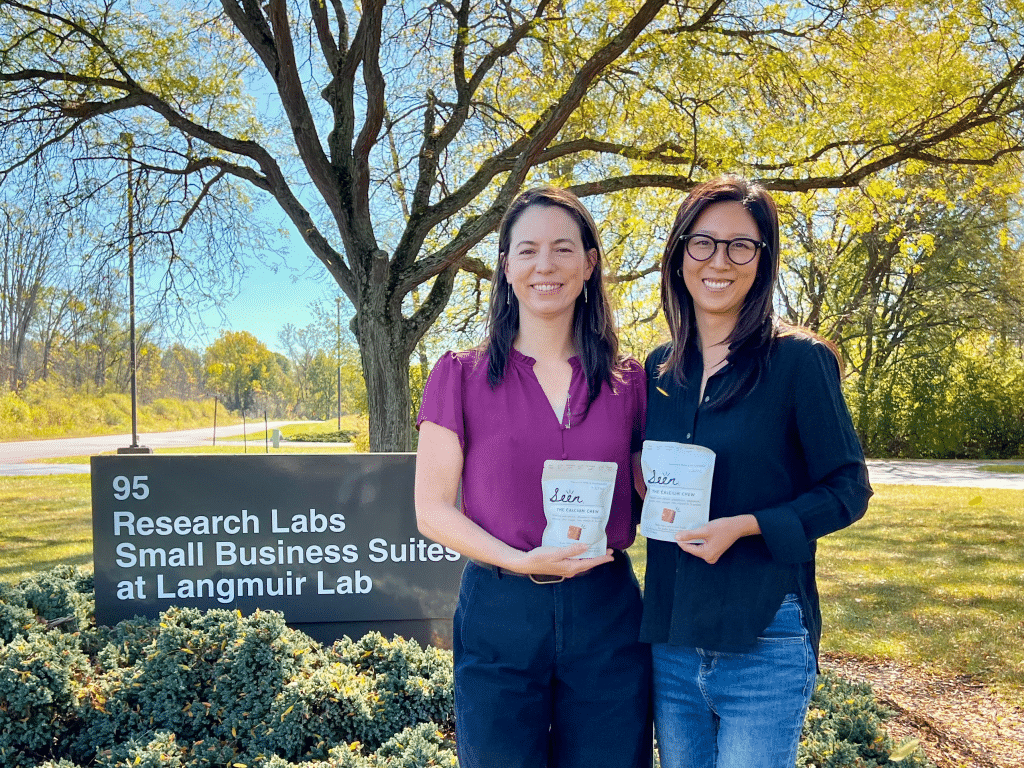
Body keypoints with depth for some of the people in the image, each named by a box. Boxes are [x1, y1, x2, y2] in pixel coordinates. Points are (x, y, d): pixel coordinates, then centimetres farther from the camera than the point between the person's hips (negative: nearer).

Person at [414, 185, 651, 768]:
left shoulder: (629, 383, 5)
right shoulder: (462, 376, 0)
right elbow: (433, 509, -3)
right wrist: (519, 561, -17)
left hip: (607, 615, 2)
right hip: (498, 615, -1)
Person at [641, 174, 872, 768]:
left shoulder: (798, 360, -7)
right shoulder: (661, 369, 8)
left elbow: (848, 490, -6)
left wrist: (746, 527, -19)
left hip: (765, 639, -5)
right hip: (671, 636, 5)